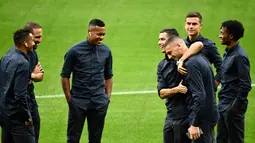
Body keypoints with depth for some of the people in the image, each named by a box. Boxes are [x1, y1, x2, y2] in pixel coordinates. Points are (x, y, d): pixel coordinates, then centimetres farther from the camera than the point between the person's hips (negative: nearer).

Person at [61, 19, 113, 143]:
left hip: (99, 102, 3)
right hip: (78, 101, -3)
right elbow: (65, 76, -2)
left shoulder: (106, 51, 3)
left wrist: (108, 97, 7)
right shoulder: (75, 51, -8)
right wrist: (69, 99, -4)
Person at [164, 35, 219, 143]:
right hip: (210, 114, 10)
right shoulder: (201, 58, 13)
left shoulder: (191, 64, -17)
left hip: (202, 117, -10)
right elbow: (213, 87, 22)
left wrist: (195, 124, -23)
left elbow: (199, 95, -24)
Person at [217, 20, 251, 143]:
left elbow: (246, 85, -20)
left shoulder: (239, 56, -17)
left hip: (233, 106, -9)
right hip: (223, 105, 9)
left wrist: (236, 106, -18)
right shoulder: (228, 53, 11)